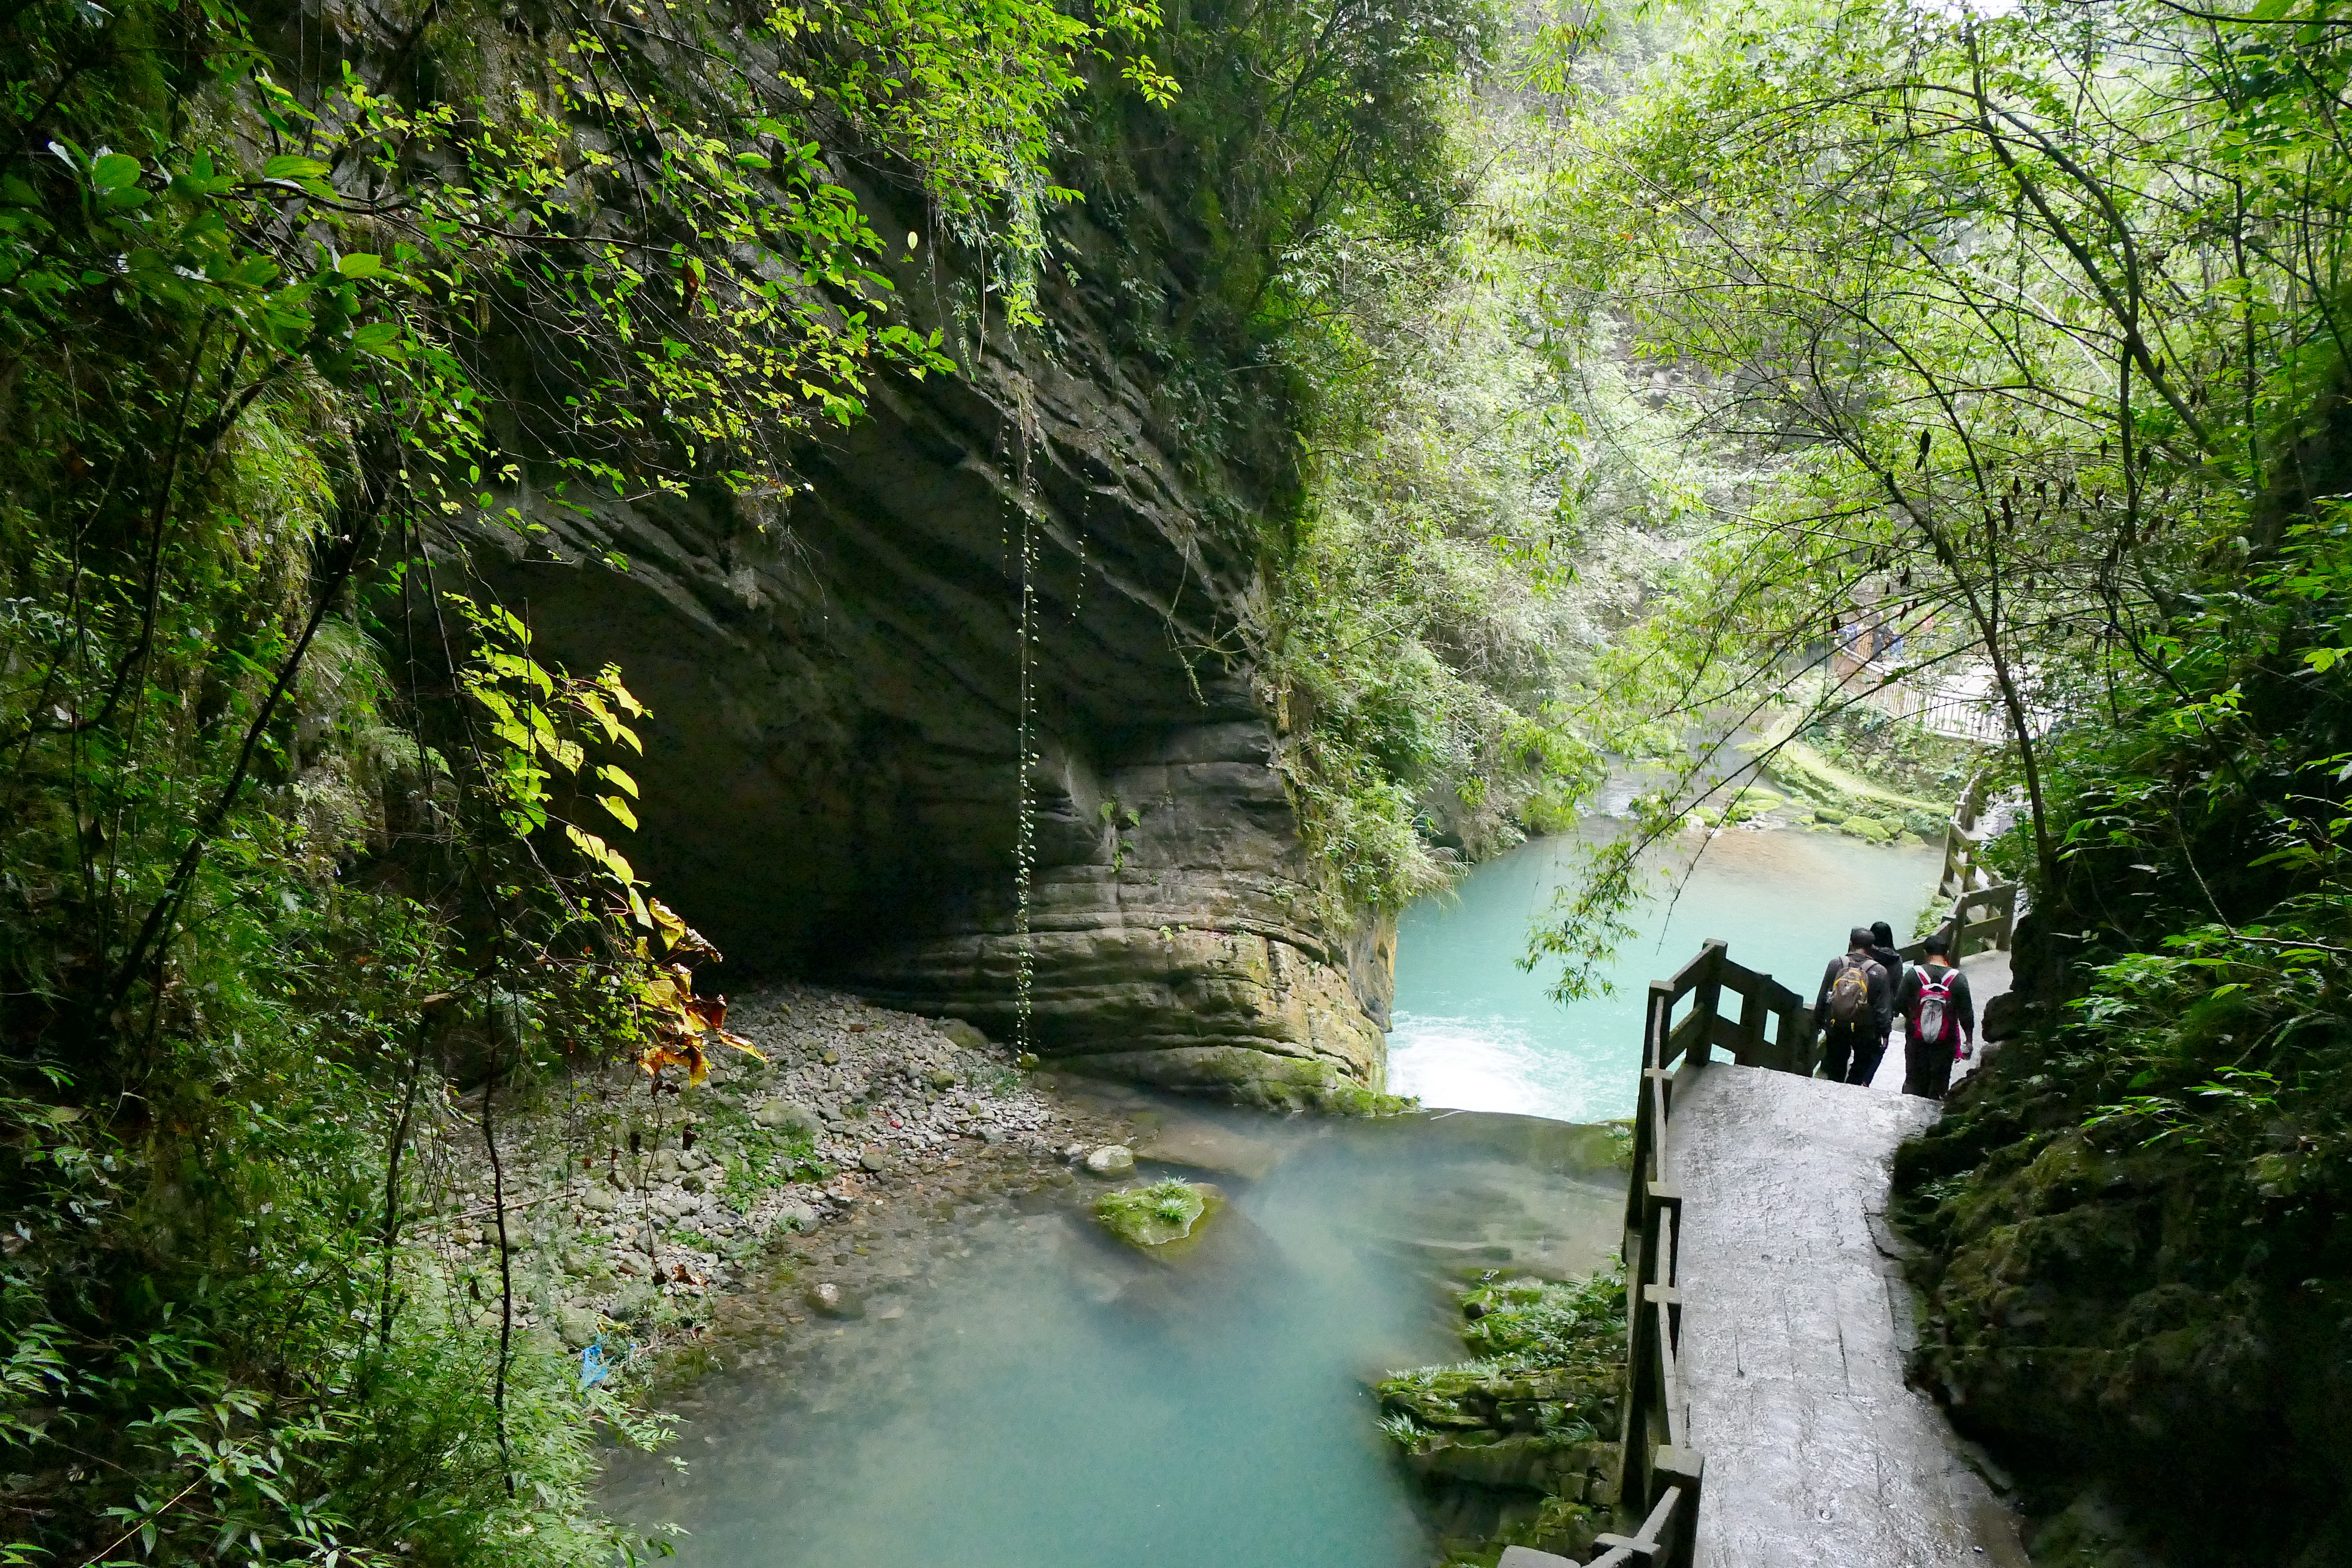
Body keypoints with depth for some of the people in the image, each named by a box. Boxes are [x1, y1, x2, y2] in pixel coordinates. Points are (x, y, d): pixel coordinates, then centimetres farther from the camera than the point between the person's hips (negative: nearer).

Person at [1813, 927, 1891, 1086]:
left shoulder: (1835, 965, -7)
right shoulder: (1879, 973, -12)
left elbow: (1823, 998, 0)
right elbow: (1883, 1009, -9)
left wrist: (1818, 1023, 11)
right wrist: (1885, 1033, 1)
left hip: (1835, 1029, 2)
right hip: (1866, 1033, -2)